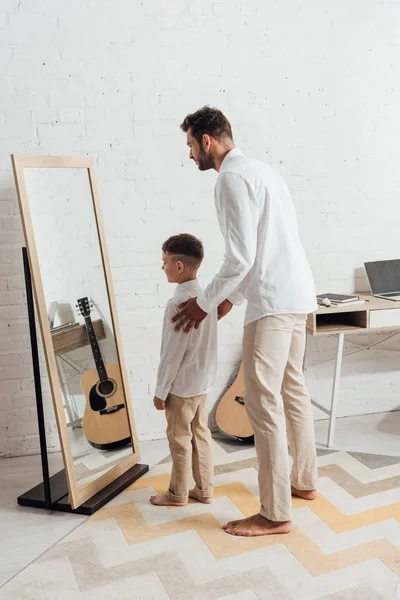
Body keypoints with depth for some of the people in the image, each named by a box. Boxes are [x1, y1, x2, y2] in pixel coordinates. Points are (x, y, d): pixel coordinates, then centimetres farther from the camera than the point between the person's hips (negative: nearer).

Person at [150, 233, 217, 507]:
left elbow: (172, 353, -21)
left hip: (181, 385, -8)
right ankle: (205, 490, 27)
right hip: (202, 380, 8)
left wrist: (161, 391, -12)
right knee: (201, 434, 16)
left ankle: (178, 494, 21)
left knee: (180, 439, 6)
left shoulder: (178, 304, -23)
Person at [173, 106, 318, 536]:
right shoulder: (259, 170, 20)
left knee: (263, 401, -5)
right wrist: (232, 297, 21)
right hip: (297, 294, 11)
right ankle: (304, 481, 33)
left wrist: (204, 303, -7)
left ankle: (276, 514, 5)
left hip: (273, 301, -10)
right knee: (292, 388, 18)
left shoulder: (232, 178, -12)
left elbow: (240, 257, -19)